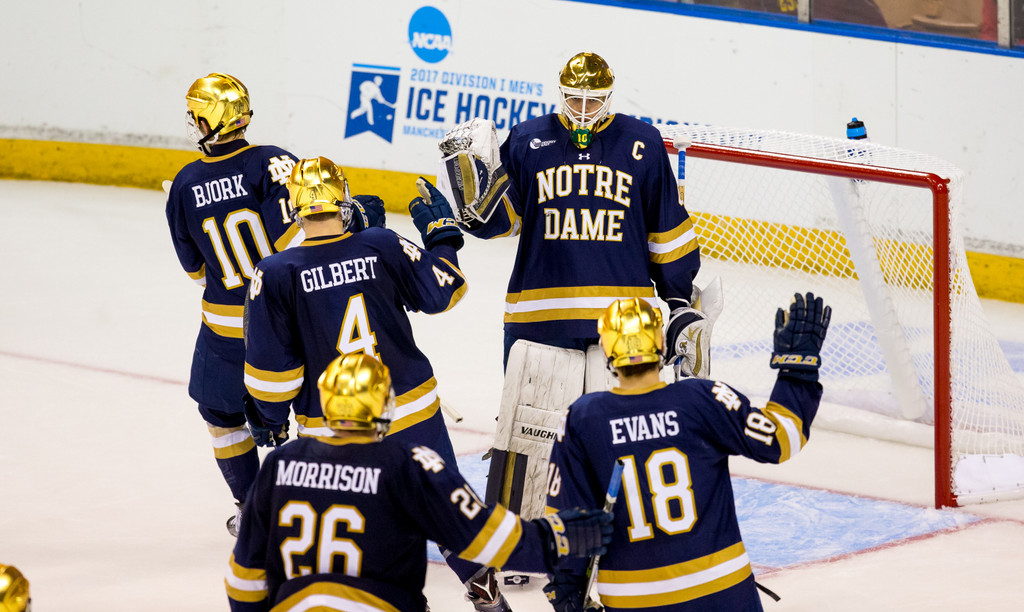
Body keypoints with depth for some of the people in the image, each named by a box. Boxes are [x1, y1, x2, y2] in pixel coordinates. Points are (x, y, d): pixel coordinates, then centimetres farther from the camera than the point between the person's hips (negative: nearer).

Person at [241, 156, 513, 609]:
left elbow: (271, 367, -10)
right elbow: (441, 293, 3)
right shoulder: (384, 246, -8)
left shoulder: (275, 274, -13)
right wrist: (441, 233, 16)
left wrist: (268, 415, 6)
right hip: (410, 406, 2)